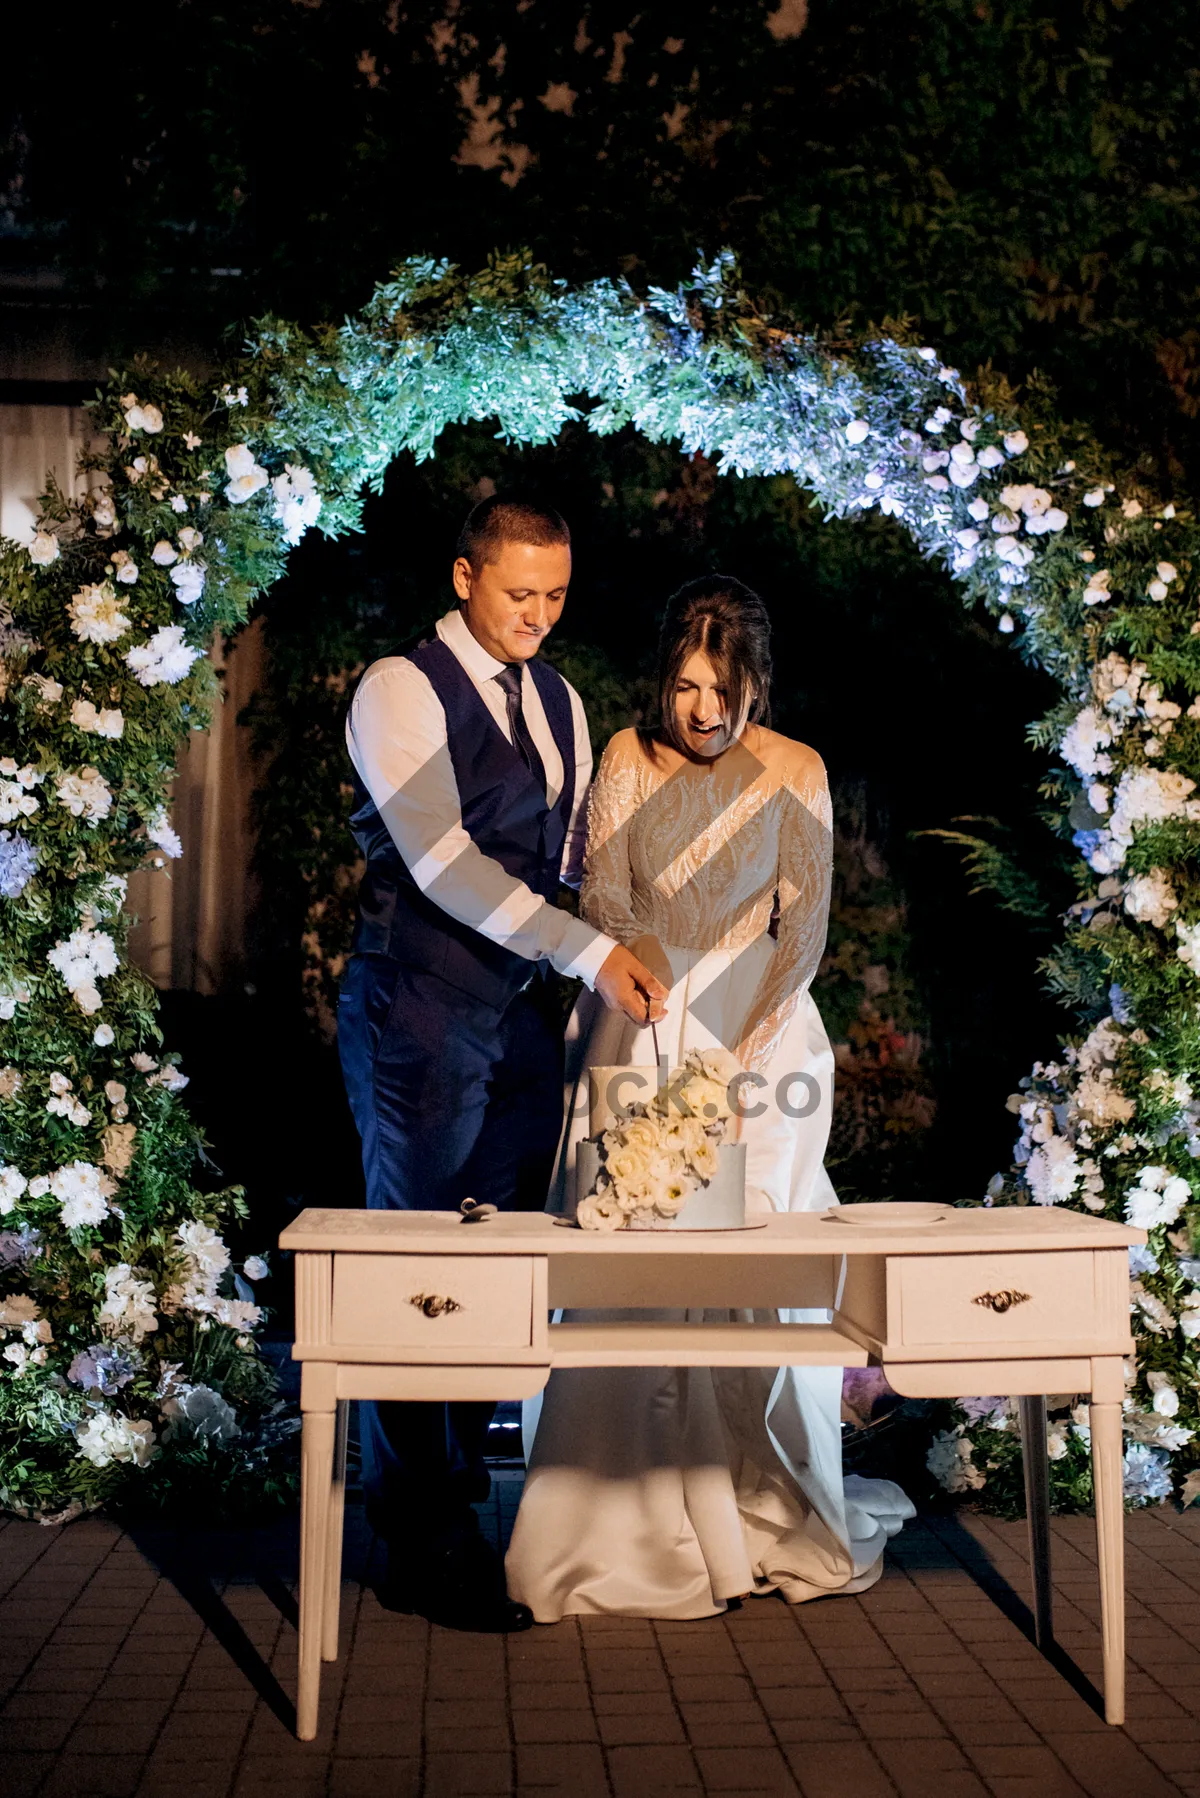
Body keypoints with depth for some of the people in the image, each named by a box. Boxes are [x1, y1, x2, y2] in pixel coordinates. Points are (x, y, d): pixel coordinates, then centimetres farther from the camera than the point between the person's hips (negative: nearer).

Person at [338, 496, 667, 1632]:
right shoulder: (400, 689, -6)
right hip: (422, 1013, -6)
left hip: (527, 1013, 7)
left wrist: (608, 966, 7)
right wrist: (590, 954, -23)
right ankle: (417, 1545, 9)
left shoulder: (559, 704, 17)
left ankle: (457, 1506, 20)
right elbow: (440, 858, -18)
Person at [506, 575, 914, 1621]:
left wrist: (749, 1050, -11)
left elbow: (805, 926, -2)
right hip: (638, 1022, 1)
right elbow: (604, 894, 2)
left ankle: (763, 1515, 10)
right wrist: (635, 946, -18)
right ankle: (631, 1523, 5)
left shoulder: (794, 772, 0)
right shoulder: (628, 758, 3)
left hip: (759, 1023, -1)